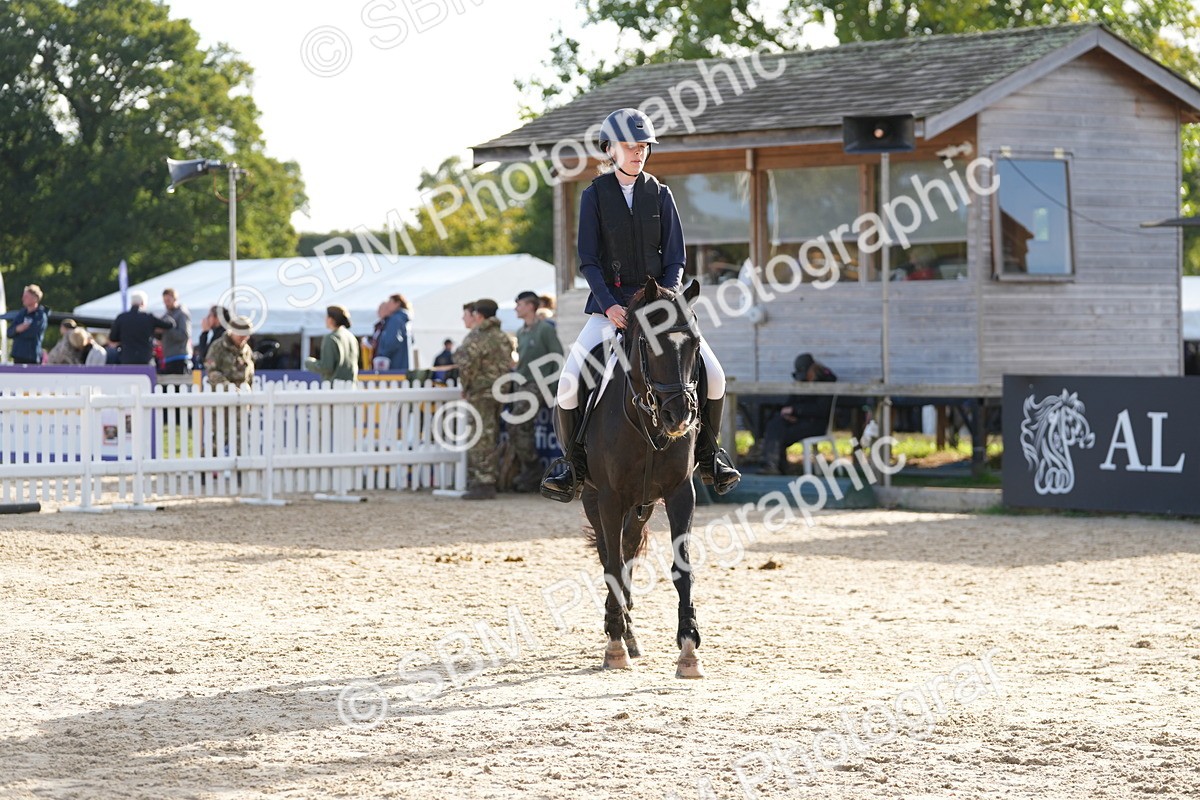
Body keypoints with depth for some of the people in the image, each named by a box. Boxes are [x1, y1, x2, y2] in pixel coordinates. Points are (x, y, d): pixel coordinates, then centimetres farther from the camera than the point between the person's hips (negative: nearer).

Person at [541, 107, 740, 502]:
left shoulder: (660, 195, 6)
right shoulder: (595, 195, 0)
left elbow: (675, 258, 5)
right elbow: (588, 260, -4)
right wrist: (609, 306, -17)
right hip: (609, 303, -2)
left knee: (713, 375, -11)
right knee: (569, 380, -20)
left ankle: (708, 452, 11)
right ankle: (572, 461, -1)